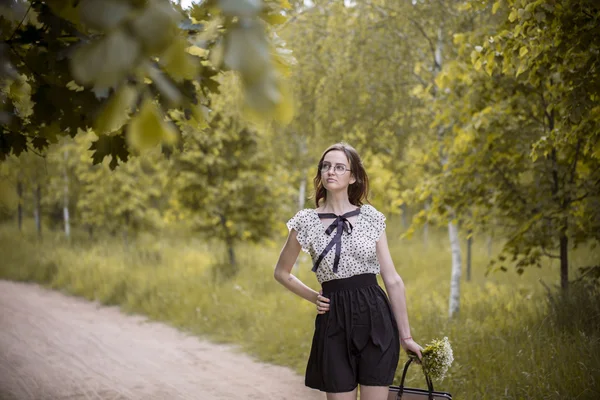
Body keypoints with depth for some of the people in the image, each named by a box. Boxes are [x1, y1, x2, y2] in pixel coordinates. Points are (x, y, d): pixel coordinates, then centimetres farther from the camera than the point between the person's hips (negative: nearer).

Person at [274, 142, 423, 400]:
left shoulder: (371, 217, 4)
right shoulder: (306, 221, 1)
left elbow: (392, 279, 4)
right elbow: (281, 272, 16)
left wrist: (405, 335, 3)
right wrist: (313, 297, 5)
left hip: (376, 319, 0)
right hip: (334, 323, 0)